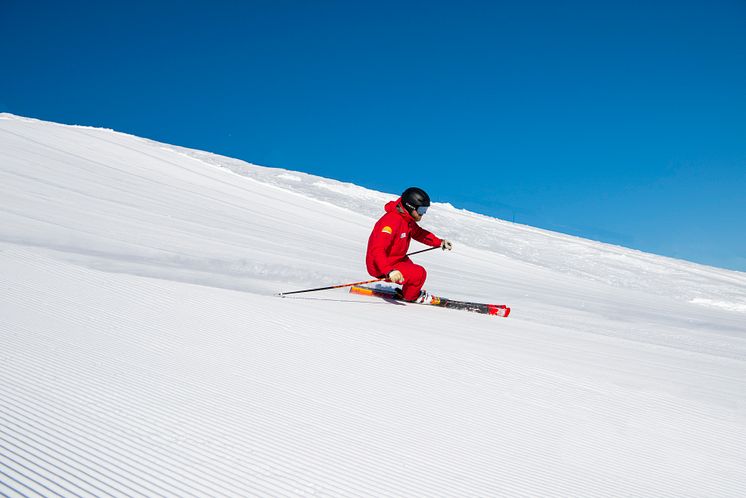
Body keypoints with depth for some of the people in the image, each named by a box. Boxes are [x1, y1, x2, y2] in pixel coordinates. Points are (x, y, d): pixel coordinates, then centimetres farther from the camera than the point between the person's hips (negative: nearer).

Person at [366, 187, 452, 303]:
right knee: (420, 273, -16)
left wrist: (439, 242, 10)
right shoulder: (392, 221, -30)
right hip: (381, 268, -11)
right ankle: (411, 296, 11)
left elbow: (418, 232, 22)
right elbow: (377, 250, -39)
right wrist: (390, 271, -51)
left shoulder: (407, 219, 2)